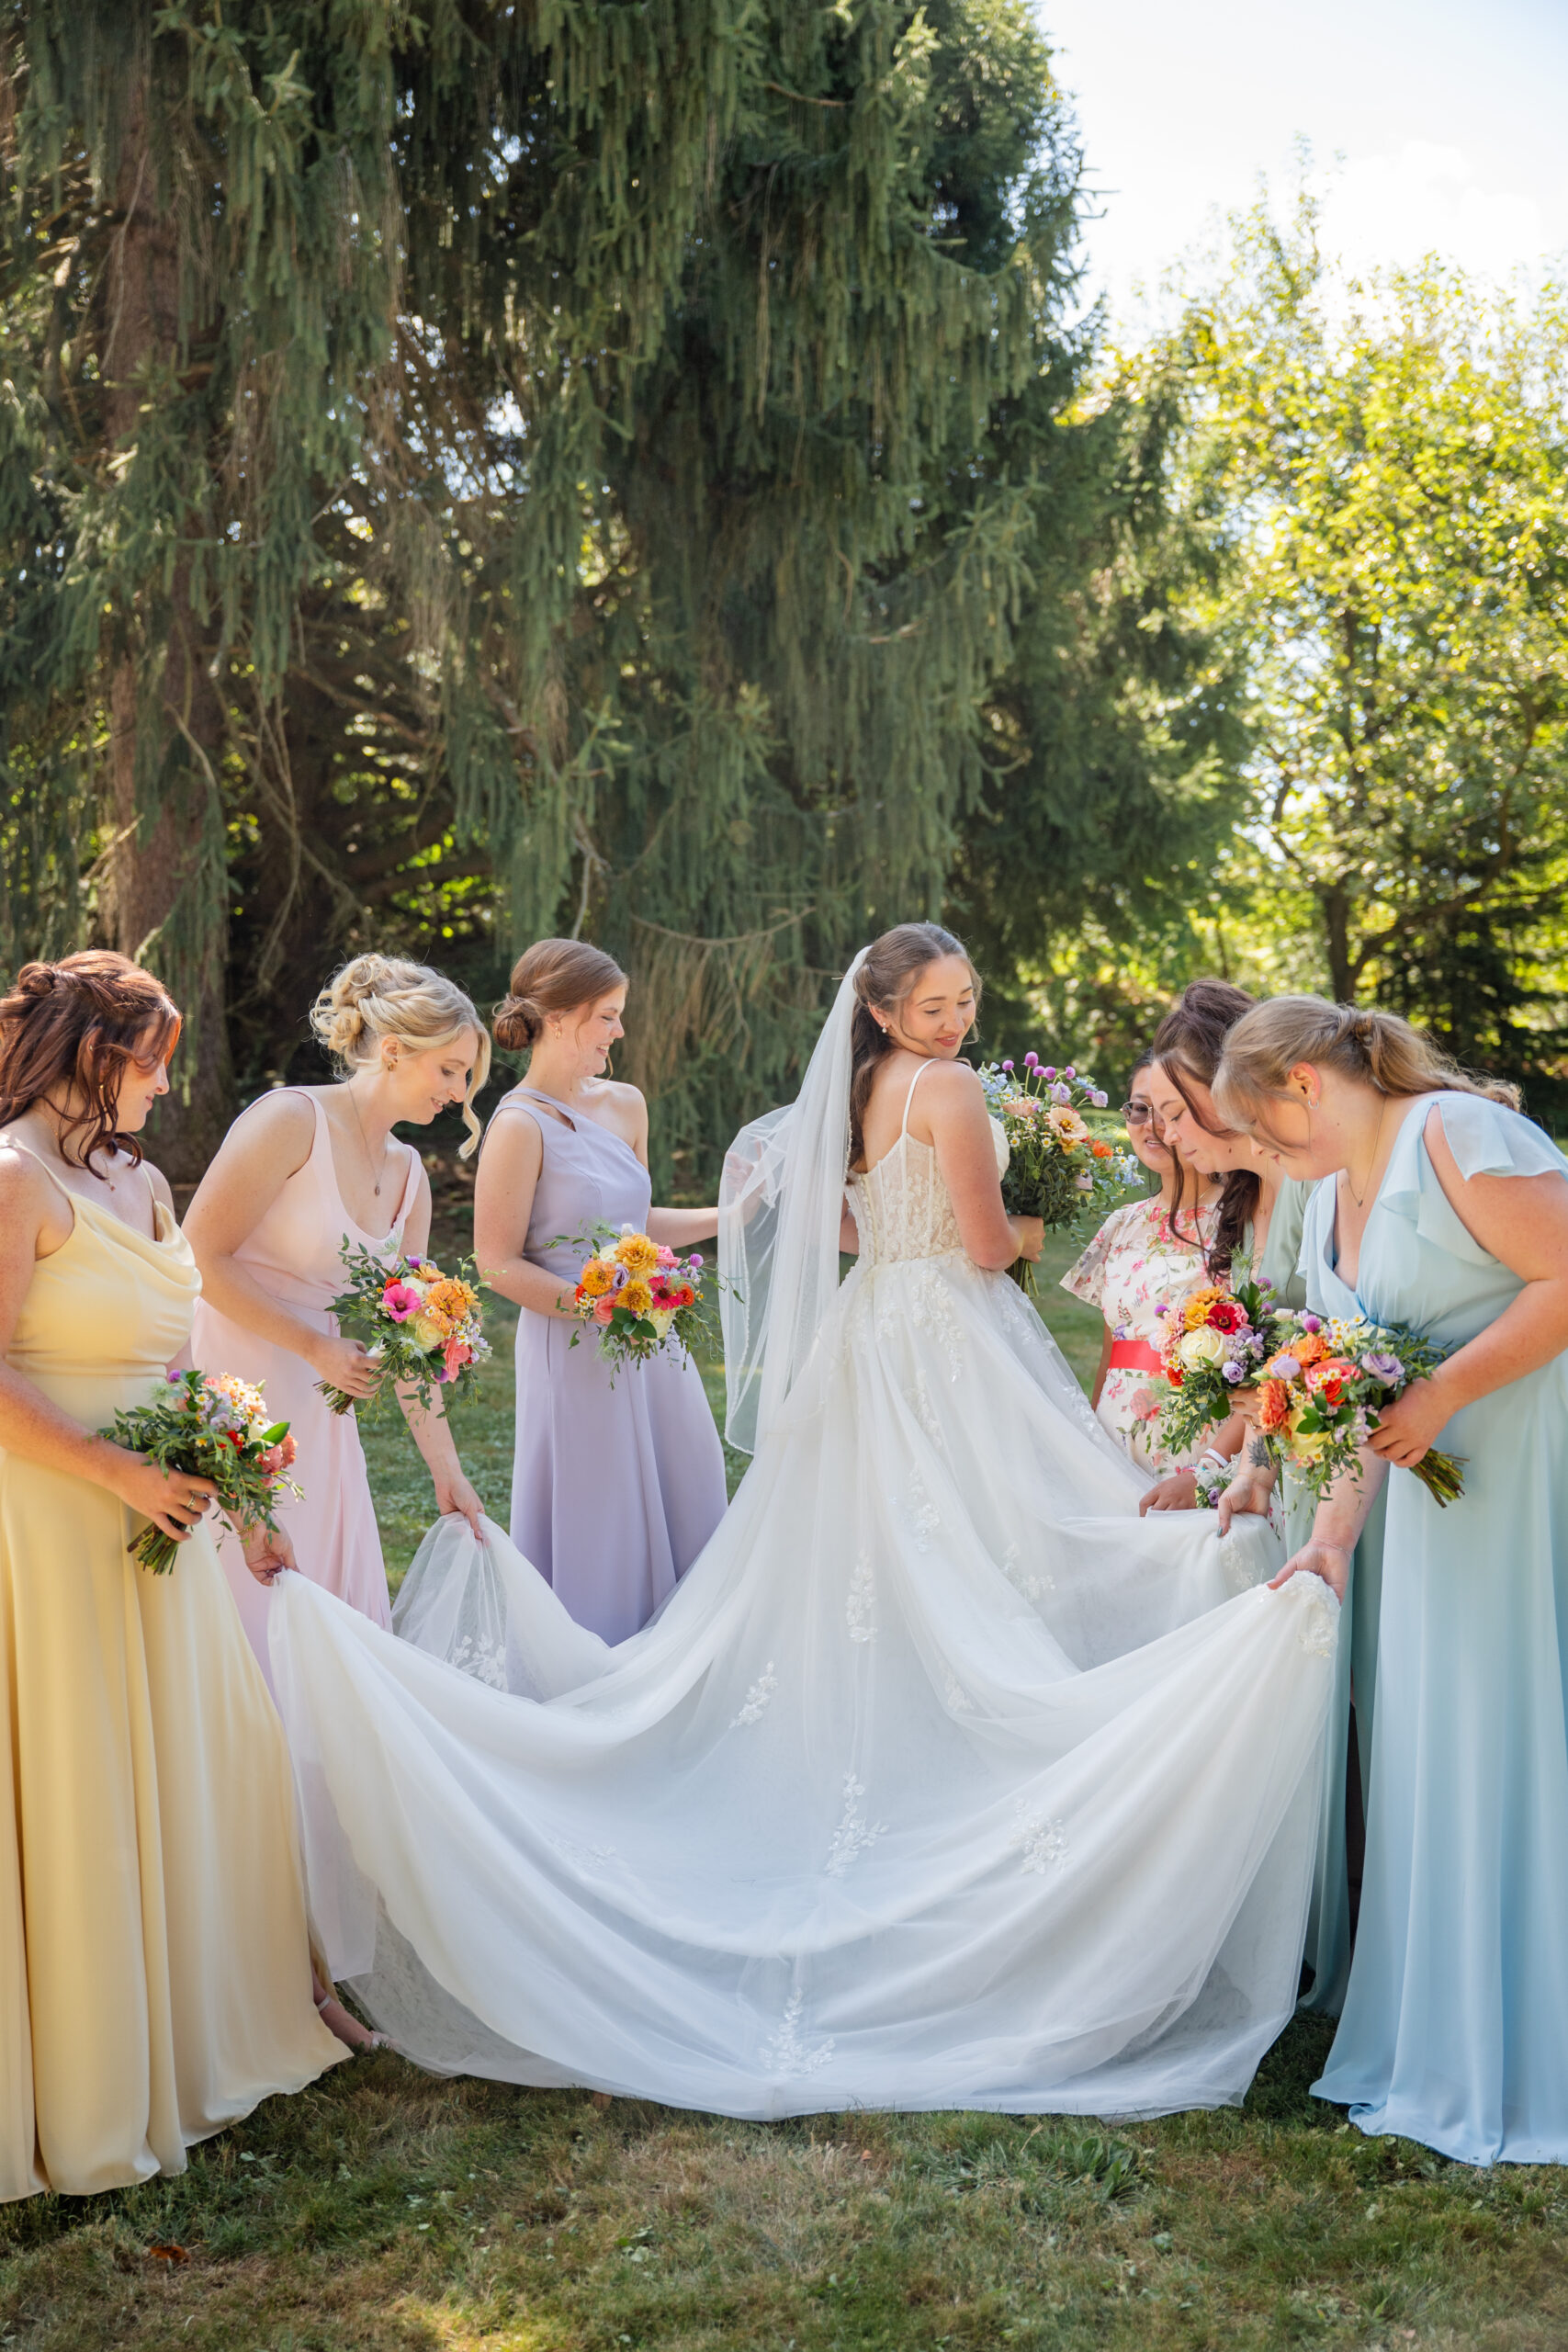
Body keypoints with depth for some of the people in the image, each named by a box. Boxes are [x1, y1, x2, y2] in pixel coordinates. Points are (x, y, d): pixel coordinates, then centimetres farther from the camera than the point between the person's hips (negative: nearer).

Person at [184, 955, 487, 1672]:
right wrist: (316, 1347, -17)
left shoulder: (407, 1174, 11)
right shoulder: (292, 1119, -12)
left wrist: (446, 1470, 13)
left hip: (313, 1413, 8)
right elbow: (201, 1257, -16)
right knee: (249, 1620, -3)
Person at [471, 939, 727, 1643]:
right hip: (575, 1352, -7)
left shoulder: (623, 1104, 8)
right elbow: (500, 1265, -13)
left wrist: (727, 1216, 12)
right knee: (599, 1539, 2)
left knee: (678, 1519, 13)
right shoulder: (520, 1125, -13)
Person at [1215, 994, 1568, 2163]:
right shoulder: (1331, 1201, 14)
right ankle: (1449, 2048, 24)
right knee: (1435, 1741, 11)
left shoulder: (1457, 1135, -12)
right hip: (1439, 1488, 8)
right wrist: (1334, 1533, 3)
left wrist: (1443, 1393, -19)